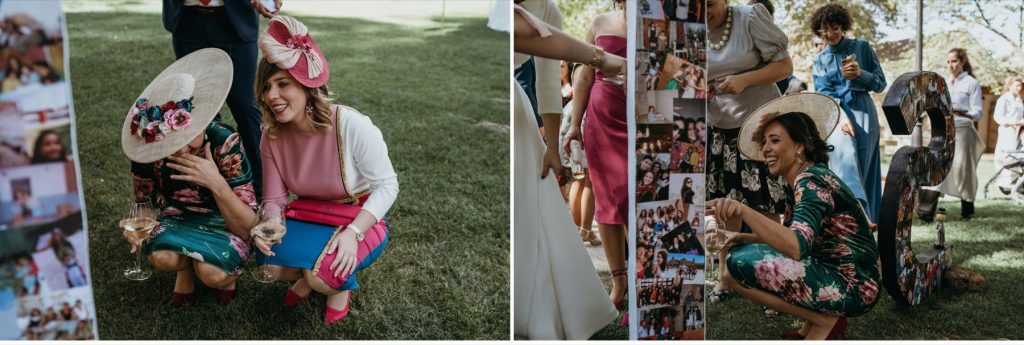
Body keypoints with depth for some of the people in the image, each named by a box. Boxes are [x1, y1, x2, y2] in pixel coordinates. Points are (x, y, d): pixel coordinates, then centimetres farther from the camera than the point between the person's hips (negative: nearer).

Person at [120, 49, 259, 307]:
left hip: (223, 220, -2)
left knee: (212, 273, -32)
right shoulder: (147, 150, -18)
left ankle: (227, 273, 5)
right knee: (162, 257, -31)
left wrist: (217, 184, -40)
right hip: (177, 218, 3)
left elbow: (248, 228, -24)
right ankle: (186, 267, 5)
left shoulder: (225, 143, -26)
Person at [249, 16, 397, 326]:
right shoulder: (273, 136, -10)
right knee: (269, 262, -21)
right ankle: (307, 274, 15)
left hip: (362, 219, -5)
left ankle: (342, 284, 7)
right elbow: (275, 198, -4)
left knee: (323, 272, -31)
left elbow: (387, 185, -20)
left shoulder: (353, 126, -27)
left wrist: (352, 232, -31)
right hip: (310, 217, 5)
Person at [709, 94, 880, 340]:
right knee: (734, 252, 10)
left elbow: (797, 247, -34)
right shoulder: (796, 183, 10)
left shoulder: (812, 181, -19)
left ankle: (825, 321, -6)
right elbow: (787, 237, 16)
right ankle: (814, 324, 9)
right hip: (829, 274, 10)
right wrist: (743, 238, 0)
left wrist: (744, 211, -46)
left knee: (742, 264, -22)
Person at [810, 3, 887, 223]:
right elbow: (823, 94, 1)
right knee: (844, 154, -26)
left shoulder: (862, 47, 11)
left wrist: (860, 74, -11)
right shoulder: (820, 60, 15)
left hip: (863, 113, 0)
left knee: (862, 165, -8)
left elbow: (880, 83, 10)